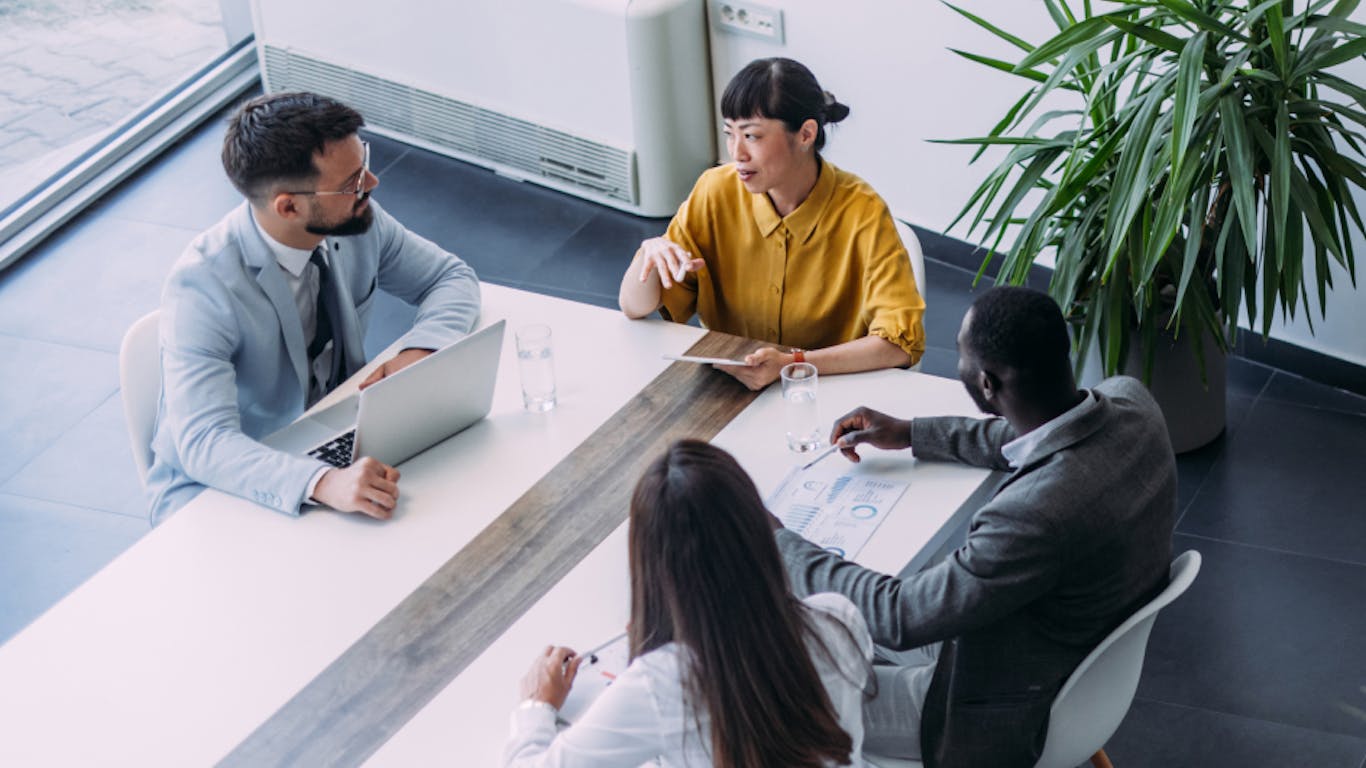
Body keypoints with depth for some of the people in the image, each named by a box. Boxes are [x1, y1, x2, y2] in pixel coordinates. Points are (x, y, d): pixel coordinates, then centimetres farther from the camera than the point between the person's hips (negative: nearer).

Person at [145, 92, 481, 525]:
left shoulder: (358, 220, -10)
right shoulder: (202, 287, -28)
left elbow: (453, 278, 5)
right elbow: (204, 442, -36)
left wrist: (420, 351, -18)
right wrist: (323, 483, -53)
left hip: (333, 447, 6)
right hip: (215, 485, -6)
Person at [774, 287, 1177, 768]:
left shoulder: (1036, 514, -40)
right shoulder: (1129, 400, -16)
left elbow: (901, 618, -28)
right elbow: (1035, 435, 10)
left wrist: (778, 544, -16)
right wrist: (910, 434, 15)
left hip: (1013, 719, -8)